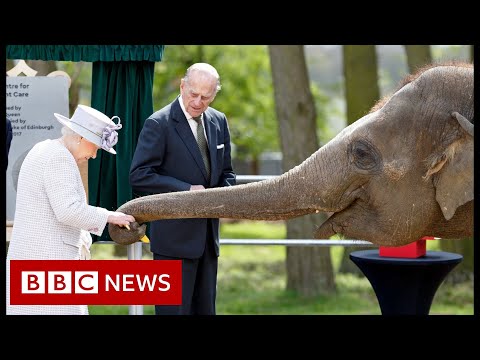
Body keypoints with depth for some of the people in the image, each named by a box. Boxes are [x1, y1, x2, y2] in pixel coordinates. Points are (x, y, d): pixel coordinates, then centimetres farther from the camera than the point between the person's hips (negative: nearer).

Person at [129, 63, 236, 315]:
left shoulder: (219, 122, 10)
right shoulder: (158, 124, -11)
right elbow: (139, 176, -16)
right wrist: (187, 190, -20)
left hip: (207, 236, 7)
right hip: (174, 236, -7)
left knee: (205, 309, 11)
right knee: (175, 308, -4)